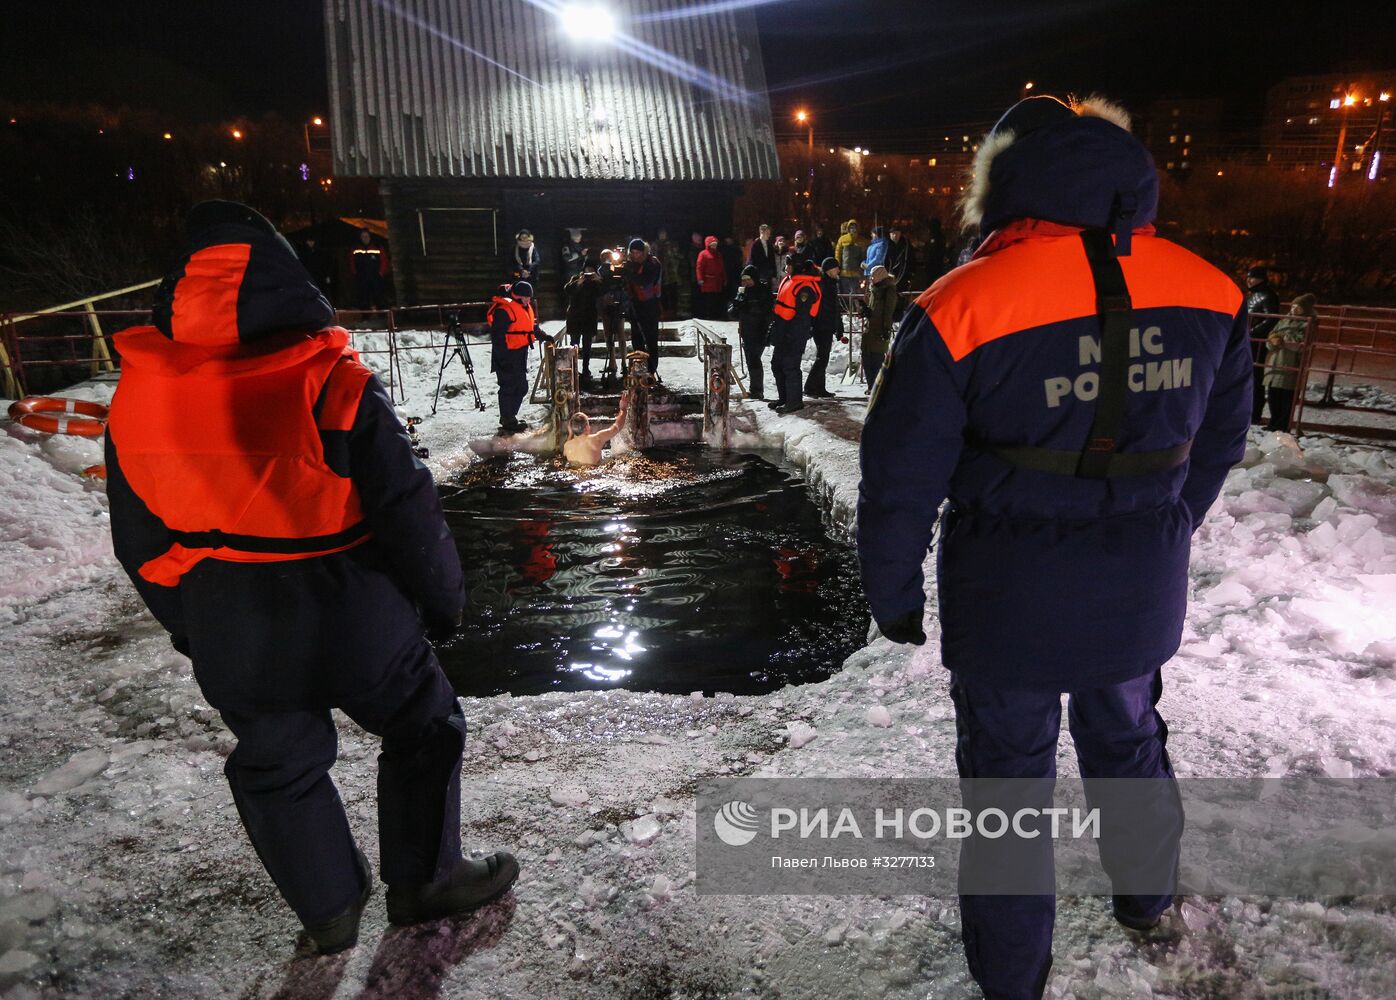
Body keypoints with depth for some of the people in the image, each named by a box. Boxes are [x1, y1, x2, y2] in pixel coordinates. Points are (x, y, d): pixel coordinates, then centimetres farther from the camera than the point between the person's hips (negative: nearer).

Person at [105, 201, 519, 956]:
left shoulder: (136, 398, -6)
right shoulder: (333, 385, -21)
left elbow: (139, 543, 4)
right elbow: (408, 513, -16)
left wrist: (190, 627, 18)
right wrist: (442, 601, -1)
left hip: (230, 638, 4)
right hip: (353, 619, -4)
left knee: (277, 762, 23)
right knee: (422, 727, 19)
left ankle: (328, 909, 38)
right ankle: (423, 880, 32)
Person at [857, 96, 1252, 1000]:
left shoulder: (962, 311, -19)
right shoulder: (1210, 295, -4)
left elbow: (900, 478, -15)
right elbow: (1218, 445, 9)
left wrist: (894, 594, -1)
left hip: (1009, 597, -4)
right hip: (1144, 587, 5)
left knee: (1008, 767, 15)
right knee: (1127, 733, 28)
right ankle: (1149, 898, 53)